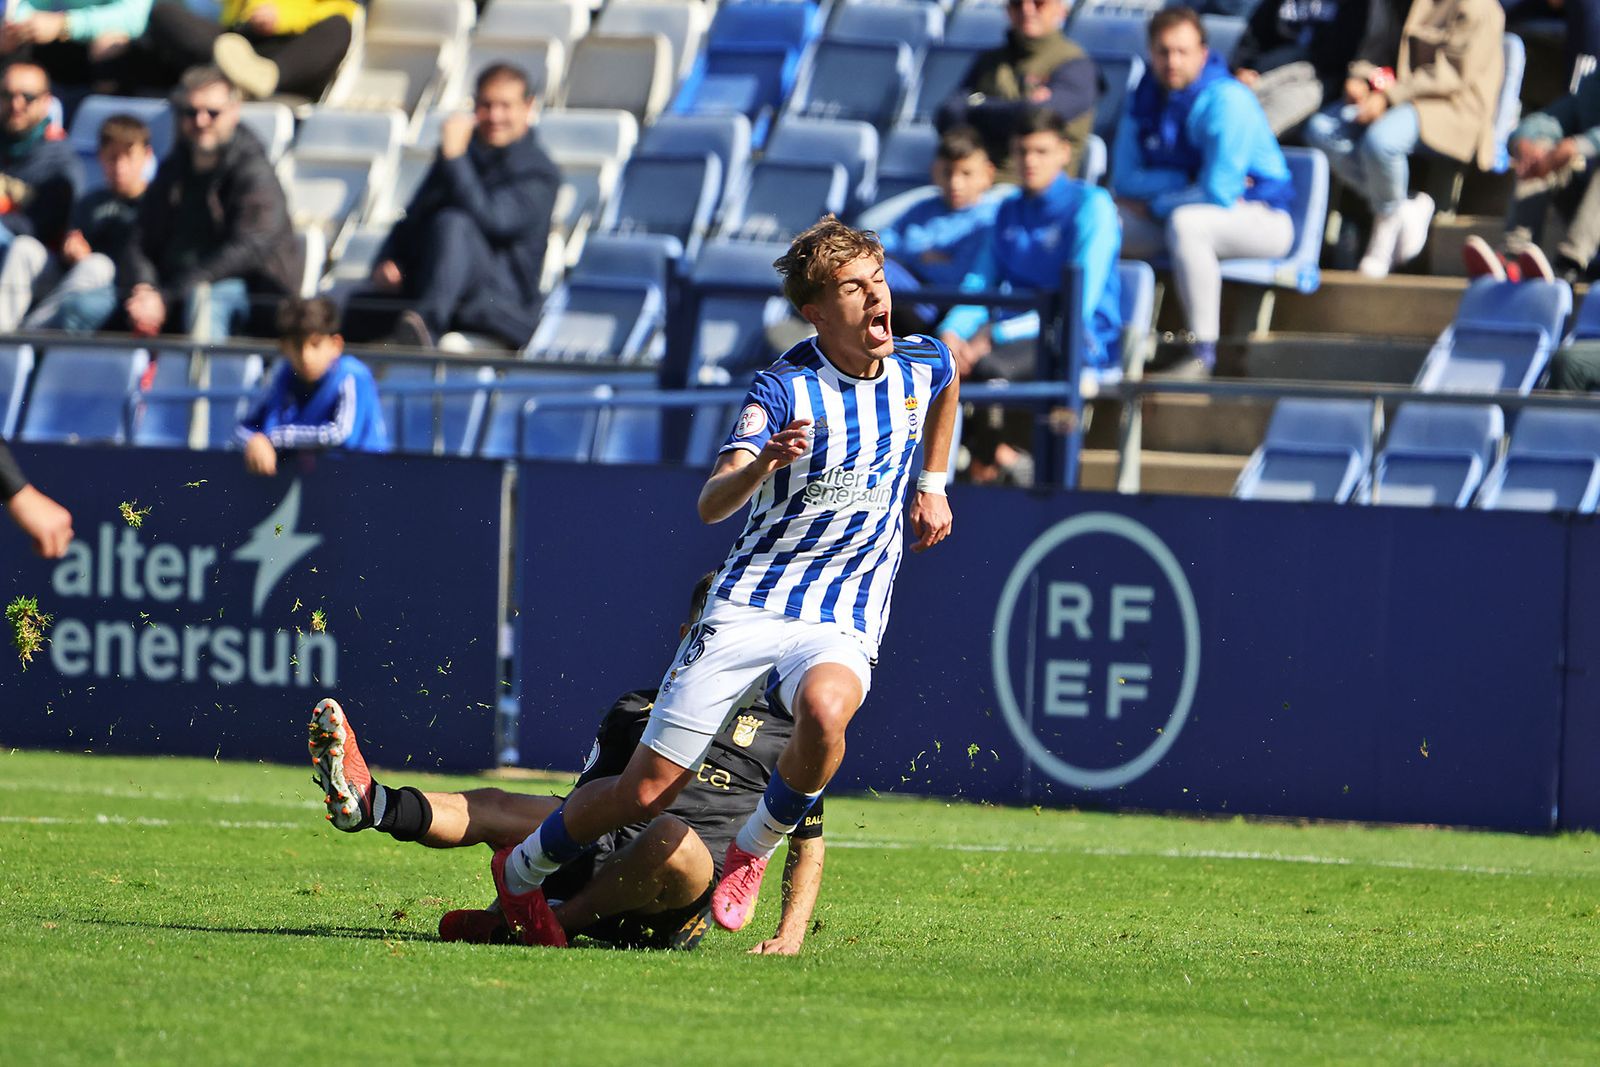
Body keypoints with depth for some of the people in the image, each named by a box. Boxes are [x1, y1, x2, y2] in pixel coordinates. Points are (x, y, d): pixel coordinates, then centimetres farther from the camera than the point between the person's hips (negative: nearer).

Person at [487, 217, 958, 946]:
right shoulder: (783, 389, -12)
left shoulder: (924, 364, 1)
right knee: (645, 791, -4)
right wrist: (766, 464, -42)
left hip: (842, 620, 2)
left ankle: (755, 850, -9)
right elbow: (711, 505, -23)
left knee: (824, 709, -36)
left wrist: (931, 486, 27)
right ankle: (520, 874, 24)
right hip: (748, 603, -2)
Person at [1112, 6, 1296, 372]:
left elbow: (1218, 192, -23)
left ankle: (1204, 349, -33)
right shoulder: (1146, 99, 2)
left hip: (1259, 217, -7)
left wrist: (1154, 205, -10)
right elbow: (1125, 179, 0)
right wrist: (1187, 182, -14)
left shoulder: (1227, 100, -19)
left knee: (1185, 222, -39)